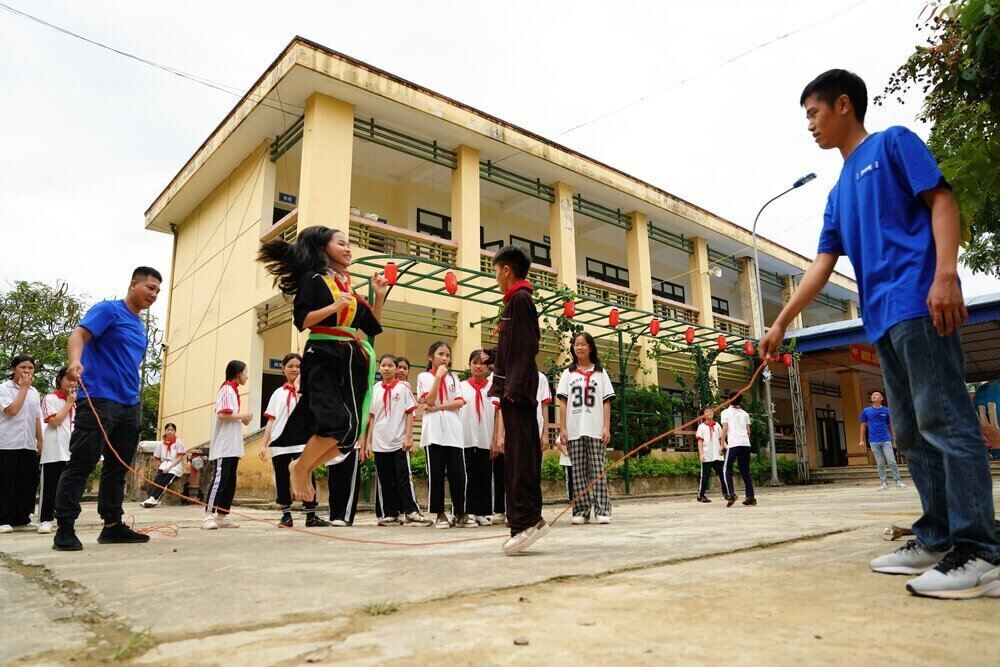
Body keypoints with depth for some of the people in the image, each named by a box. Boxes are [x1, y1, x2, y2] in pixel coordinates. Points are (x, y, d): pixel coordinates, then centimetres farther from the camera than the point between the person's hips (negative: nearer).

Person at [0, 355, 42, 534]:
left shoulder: (34, 392, 16)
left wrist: (40, 441, 14)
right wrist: (24, 387, -10)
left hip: (29, 445, 6)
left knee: (27, 483, 6)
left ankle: (21, 520, 13)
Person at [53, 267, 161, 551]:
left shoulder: (141, 328, 21)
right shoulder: (108, 310, -1)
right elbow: (79, 335, -16)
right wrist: (75, 361, -36)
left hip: (129, 405, 8)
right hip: (98, 400, -8)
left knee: (118, 468, 9)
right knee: (82, 464, -6)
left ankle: (112, 525, 15)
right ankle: (65, 529, 0)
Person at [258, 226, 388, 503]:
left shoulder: (350, 288, 19)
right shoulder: (313, 279, 1)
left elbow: (372, 327, 18)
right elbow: (301, 320, -8)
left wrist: (379, 296, 9)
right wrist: (335, 306, -16)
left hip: (351, 362, 7)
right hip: (323, 358, -7)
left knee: (352, 431, 2)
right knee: (337, 421, -22)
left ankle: (305, 467, 21)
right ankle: (300, 467, 3)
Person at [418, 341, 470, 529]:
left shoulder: (453, 378, 16)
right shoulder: (424, 377, 8)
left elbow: (459, 402, 2)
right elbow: (430, 400, -8)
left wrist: (437, 407, -8)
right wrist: (438, 375, -9)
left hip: (454, 432, 3)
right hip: (434, 432, -2)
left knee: (458, 473, 0)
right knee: (436, 474, 0)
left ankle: (460, 514, 8)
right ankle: (440, 515, 8)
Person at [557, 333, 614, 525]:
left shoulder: (600, 372, 11)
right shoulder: (568, 373, 13)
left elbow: (606, 402, 6)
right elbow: (563, 402, 7)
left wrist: (606, 427, -4)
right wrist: (562, 428, -2)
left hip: (595, 429, -1)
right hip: (574, 430, 1)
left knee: (598, 470, -4)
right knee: (578, 472, 2)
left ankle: (602, 510, -1)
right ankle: (581, 511, 6)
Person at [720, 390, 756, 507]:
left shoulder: (725, 412, 6)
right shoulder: (745, 413, 19)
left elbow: (725, 428, -4)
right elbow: (748, 431, 14)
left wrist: (722, 445, -3)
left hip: (733, 444, -4)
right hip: (746, 443, 5)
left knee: (727, 469, 0)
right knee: (745, 471, 10)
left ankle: (732, 494, -17)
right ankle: (750, 497, 5)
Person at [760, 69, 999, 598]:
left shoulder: (893, 143, 7)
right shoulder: (839, 192, 25)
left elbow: (942, 201, -4)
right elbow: (821, 266, 21)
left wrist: (945, 274, -19)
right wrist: (780, 324, 16)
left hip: (919, 303, -8)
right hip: (881, 318, 8)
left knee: (945, 420, -11)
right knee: (912, 433, 7)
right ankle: (938, 538, 13)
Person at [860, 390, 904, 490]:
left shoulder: (886, 410, 4)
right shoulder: (866, 411, 4)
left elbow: (890, 425, 13)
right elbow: (863, 426, 9)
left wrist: (892, 438, 16)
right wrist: (862, 440, 6)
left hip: (886, 440, 0)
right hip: (874, 442, 0)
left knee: (892, 461, -3)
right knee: (880, 463, 4)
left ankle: (898, 481, 9)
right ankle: (884, 483, 10)